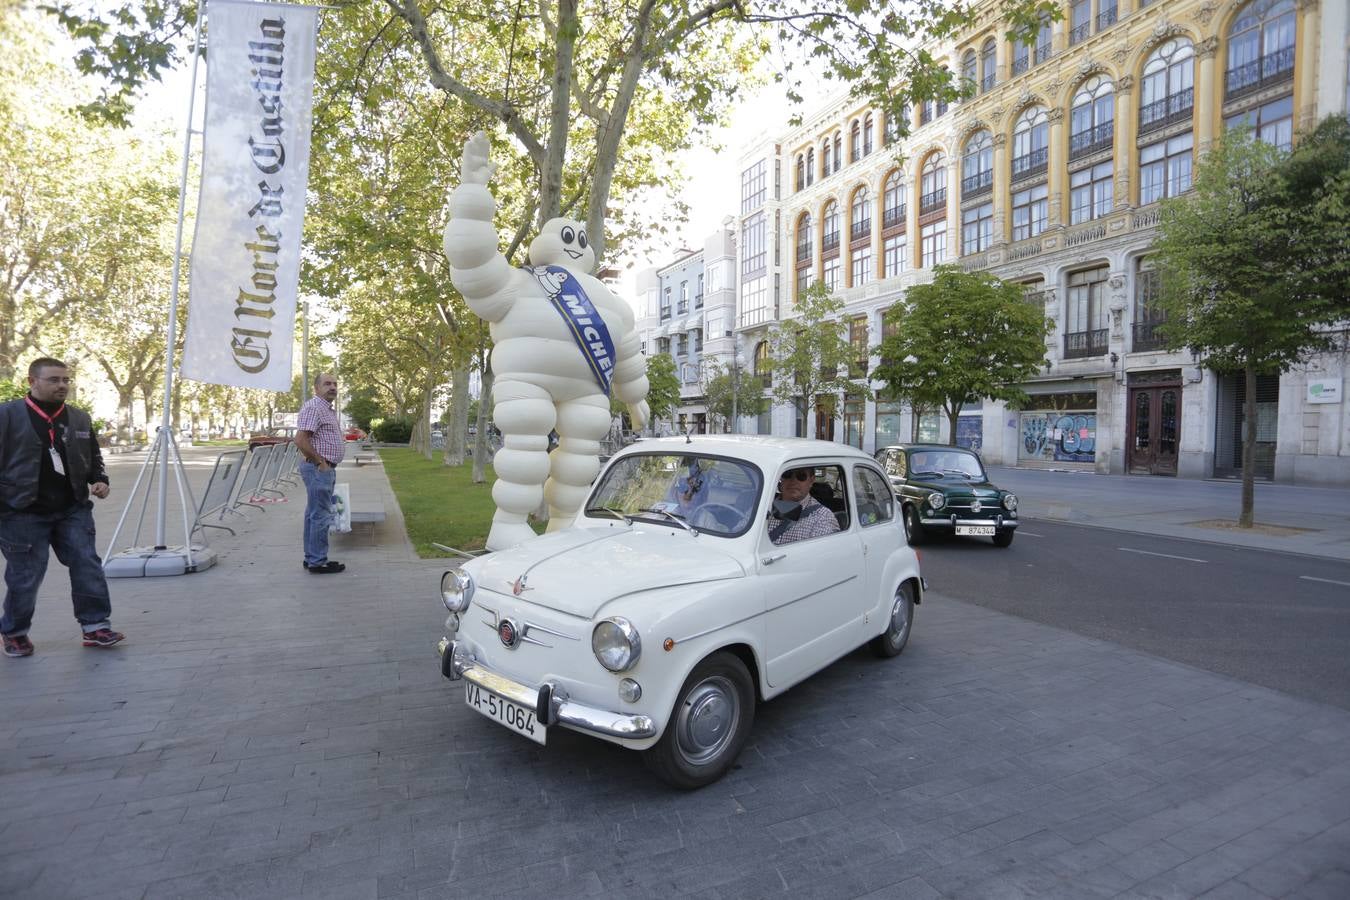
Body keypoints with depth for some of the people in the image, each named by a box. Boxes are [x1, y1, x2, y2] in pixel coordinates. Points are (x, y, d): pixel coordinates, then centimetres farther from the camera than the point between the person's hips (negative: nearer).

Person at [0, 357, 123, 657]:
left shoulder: (80, 419, 8)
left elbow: (94, 457, 20)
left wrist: (99, 480, 2)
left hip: (73, 510, 4)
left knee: (88, 566, 0)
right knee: (24, 576, 5)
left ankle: (95, 625, 9)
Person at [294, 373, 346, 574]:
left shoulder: (327, 409, 18)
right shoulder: (313, 407, -14)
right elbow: (301, 440, -23)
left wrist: (326, 464, 15)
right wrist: (320, 463, -17)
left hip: (325, 469, 10)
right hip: (319, 469, -10)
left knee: (314, 515, 14)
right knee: (320, 516, -6)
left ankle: (312, 558, 22)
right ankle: (317, 563, 0)